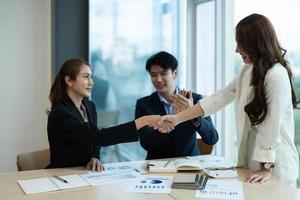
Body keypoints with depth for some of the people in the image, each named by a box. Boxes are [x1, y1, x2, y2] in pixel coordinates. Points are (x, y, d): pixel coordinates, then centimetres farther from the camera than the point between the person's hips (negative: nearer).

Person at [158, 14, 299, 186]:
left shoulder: (276, 76, -21)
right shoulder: (248, 71, 4)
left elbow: (273, 126, -20)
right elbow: (219, 98, 6)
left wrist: (267, 168, -14)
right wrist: (177, 118, 3)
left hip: (275, 164, -7)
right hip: (252, 156, 7)